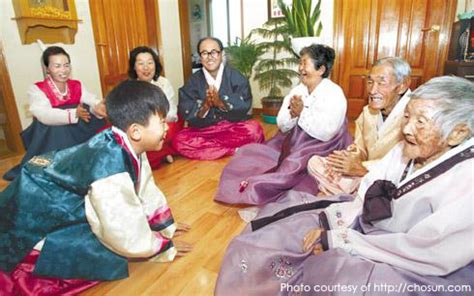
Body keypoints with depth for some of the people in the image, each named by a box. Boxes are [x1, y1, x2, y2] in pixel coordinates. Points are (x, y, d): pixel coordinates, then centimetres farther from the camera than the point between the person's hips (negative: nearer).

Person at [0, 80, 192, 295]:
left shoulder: (127, 148, -8)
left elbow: (145, 190, 7)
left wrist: (165, 225, 15)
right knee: (108, 256, -14)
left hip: (61, 199, 8)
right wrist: (163, 247, -10)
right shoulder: (109, 164, -33)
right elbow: (127, 232, -26)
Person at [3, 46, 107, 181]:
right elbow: (44, 115, -28)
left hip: (79, 132, 3)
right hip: (49, 138, -3)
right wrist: (74, 114, -47)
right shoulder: (36, 90, -8)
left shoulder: (77, 85, 6)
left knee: (95, 121, -23)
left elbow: (91, 100, -14)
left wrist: (98, 107, -41)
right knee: (54, 126, -34)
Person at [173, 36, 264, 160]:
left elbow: (245, 106, -13)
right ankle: (236, 148, -22)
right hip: (203, 130, 2)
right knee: (179, 140, -25)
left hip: (234, 127, -1)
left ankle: (205, 147, -18)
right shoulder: (193, 81, 1)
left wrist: (221, 102, -28)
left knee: (254, 129, -30)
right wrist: (205, 106, -26)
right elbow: (185, 113, -8)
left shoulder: (235, 77, -2)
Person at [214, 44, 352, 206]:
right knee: (253, 152, -7)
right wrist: (292, 114, -21)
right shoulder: (297, 90, 4)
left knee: (295, 165, -33)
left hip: (324, 149, -6)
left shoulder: (334, 94, -14)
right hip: (296, 141, 7)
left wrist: (302, 113, -25)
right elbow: (283, 126, -1)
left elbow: (325, 133, -24)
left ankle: (257, 187, -25)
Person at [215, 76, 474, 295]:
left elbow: (421, 253, -27)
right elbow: (363, 197, -2)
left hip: (423, 274, -6)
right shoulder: (405, 151, -4)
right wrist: (329, 223, -17)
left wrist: (338, 240, -23)